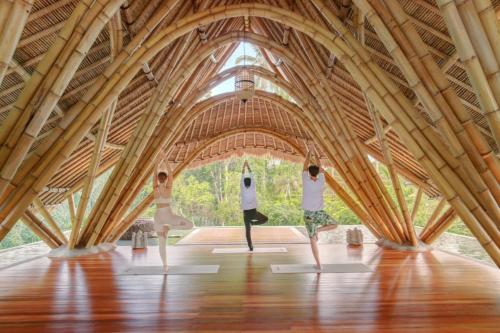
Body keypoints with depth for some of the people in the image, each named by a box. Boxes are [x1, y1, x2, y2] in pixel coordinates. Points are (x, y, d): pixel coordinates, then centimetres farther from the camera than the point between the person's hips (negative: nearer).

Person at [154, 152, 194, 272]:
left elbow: (155, 175, 4)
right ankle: (169, 227, -12)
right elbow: (171, 174, -5)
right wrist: (166, 162, -3)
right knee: (190, 225, 4)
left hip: (158, 216, 3)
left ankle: (165, 266, 9)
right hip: (168, 215, -3)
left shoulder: (155, 188, -6)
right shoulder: (168, 188, -11)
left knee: (161, 242, 11)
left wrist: (157, 163, 4)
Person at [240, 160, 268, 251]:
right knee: (265, 219, 20)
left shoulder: (242, 189, -5)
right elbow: (251, 175, 2)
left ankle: (250, 247, 4)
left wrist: (244, 166, 11)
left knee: (248, 230, 7)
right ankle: (253, 222, -4)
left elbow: (242, 176, 3)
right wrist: (248, 166, 10)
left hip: (246, 212, 1)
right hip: (253, 211, -1)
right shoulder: (253, 187, -6)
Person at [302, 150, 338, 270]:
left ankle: (318, 264, 6)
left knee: (313, 239, 7)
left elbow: (305, 166, 6)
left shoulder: (306, 181, -8)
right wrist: (316, 156, 21)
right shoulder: (321, 181, -7)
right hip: (319, 213, -1)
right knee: (334, 224, 25)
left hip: (308, 214, 1)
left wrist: (309, 152, 15)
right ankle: (317, 230, -1)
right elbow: (320, 168, 9)